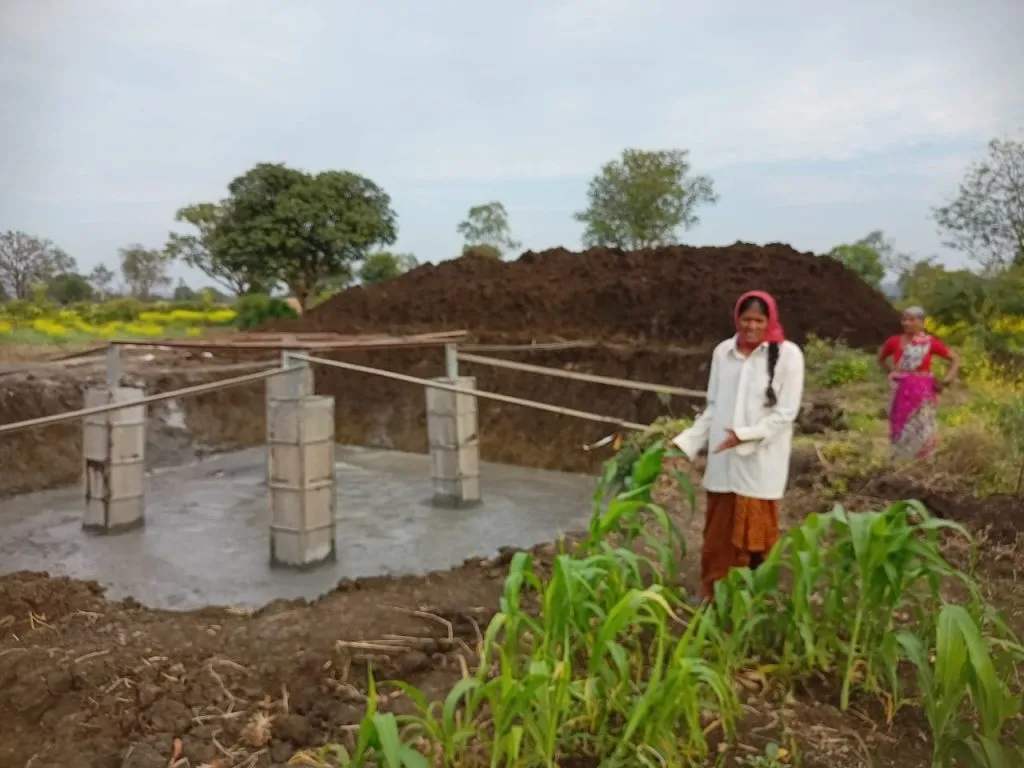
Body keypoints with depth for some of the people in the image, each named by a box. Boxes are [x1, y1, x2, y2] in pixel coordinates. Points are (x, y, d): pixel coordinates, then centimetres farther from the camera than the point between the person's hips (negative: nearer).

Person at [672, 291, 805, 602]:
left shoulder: (787, 354, -6)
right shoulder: (723, 351, 5)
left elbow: (786, 413, -9)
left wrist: (746, 435, -19)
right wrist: (688, 441, 4)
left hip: (761, 464, -3)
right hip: (723, 462, 4)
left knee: (755, 534, 6)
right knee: (718, 533, 10)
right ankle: (712, 596, 23)